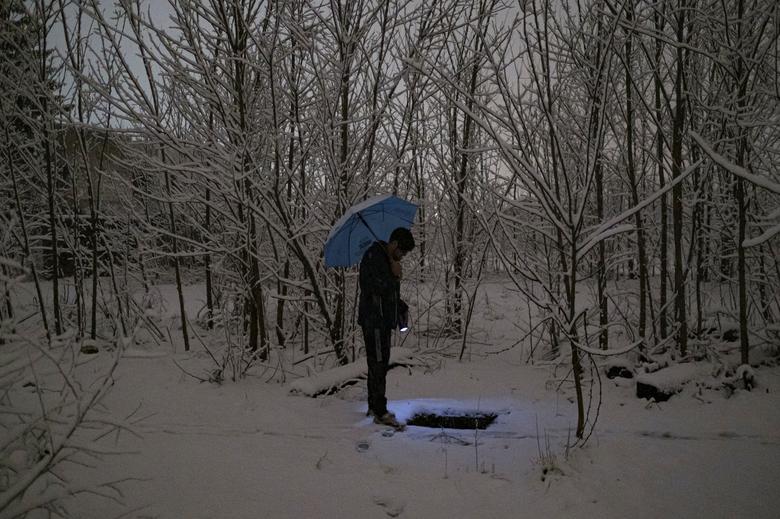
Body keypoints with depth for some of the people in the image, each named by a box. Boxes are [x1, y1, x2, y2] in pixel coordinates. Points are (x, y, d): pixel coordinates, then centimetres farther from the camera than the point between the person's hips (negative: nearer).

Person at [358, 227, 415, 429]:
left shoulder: (388, 259, 16)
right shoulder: (373, 256, -15)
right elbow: (381, 287, -24)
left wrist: (401, 307, 10)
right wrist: (395, 276, -11)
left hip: (383, 320, 10)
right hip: (374, 319, -10)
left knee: (378, 365, 16)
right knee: (378, 365, -8)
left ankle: (374, 406, 26)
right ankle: (380, 413, -5)